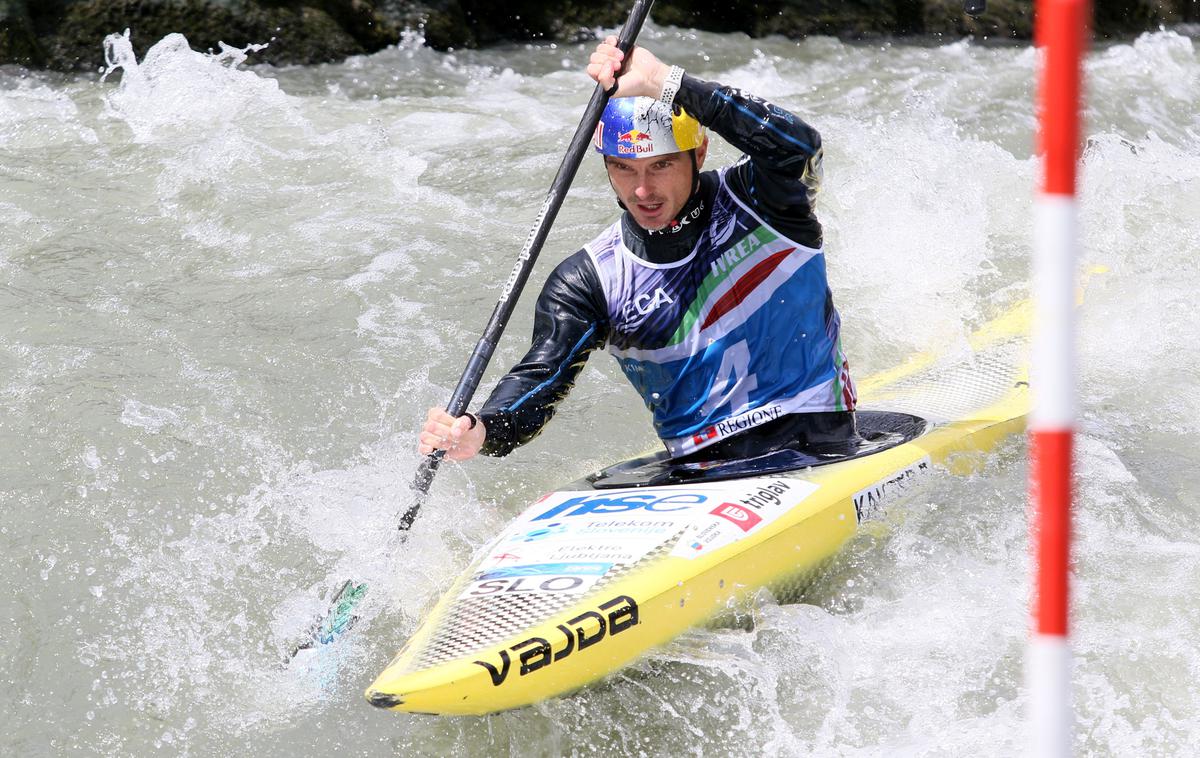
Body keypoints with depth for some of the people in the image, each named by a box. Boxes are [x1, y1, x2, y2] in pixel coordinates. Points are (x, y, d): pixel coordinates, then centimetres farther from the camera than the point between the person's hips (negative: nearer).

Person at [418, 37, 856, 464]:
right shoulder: (587, 281, 4)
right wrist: (480, 433, -30)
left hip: (817, 450, -4)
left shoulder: (752, 204, -3)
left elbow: (798, 148, -25)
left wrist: (665, 84, -28)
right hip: (695, 467, 4)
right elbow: (540, 376, -7)